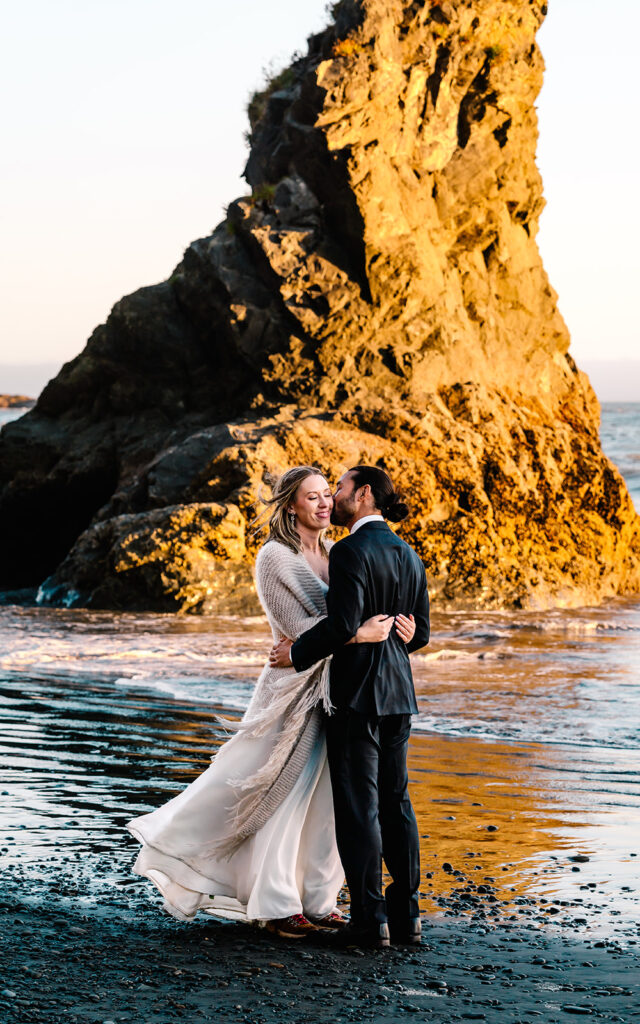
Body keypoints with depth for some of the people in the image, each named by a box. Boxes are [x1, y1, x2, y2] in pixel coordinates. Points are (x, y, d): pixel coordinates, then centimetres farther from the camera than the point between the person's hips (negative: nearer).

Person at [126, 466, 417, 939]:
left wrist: (393, 622, -14)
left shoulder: (336, 554, 11)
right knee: (284, 796, -1)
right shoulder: (275, 557, -9)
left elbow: (363, 608, 9)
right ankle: (277, 905, 8)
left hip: (335, 690, 6)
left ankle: (318, 901, 15)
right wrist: (359, 633, -27)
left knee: (326, 800, 7)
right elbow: (296, 625, -17)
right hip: (295, 686, -6)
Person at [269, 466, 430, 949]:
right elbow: (421, 632, 13)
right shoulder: (408, 555, 11)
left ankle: (370, 918, -2)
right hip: (398, 694, 7)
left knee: (359, 805, -3)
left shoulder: (350, 552, -13)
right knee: (396, 800, 12)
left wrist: (298, 652, -8)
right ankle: (406, 913, 14)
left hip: (356, 692, -7)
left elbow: (343, 623, -22)